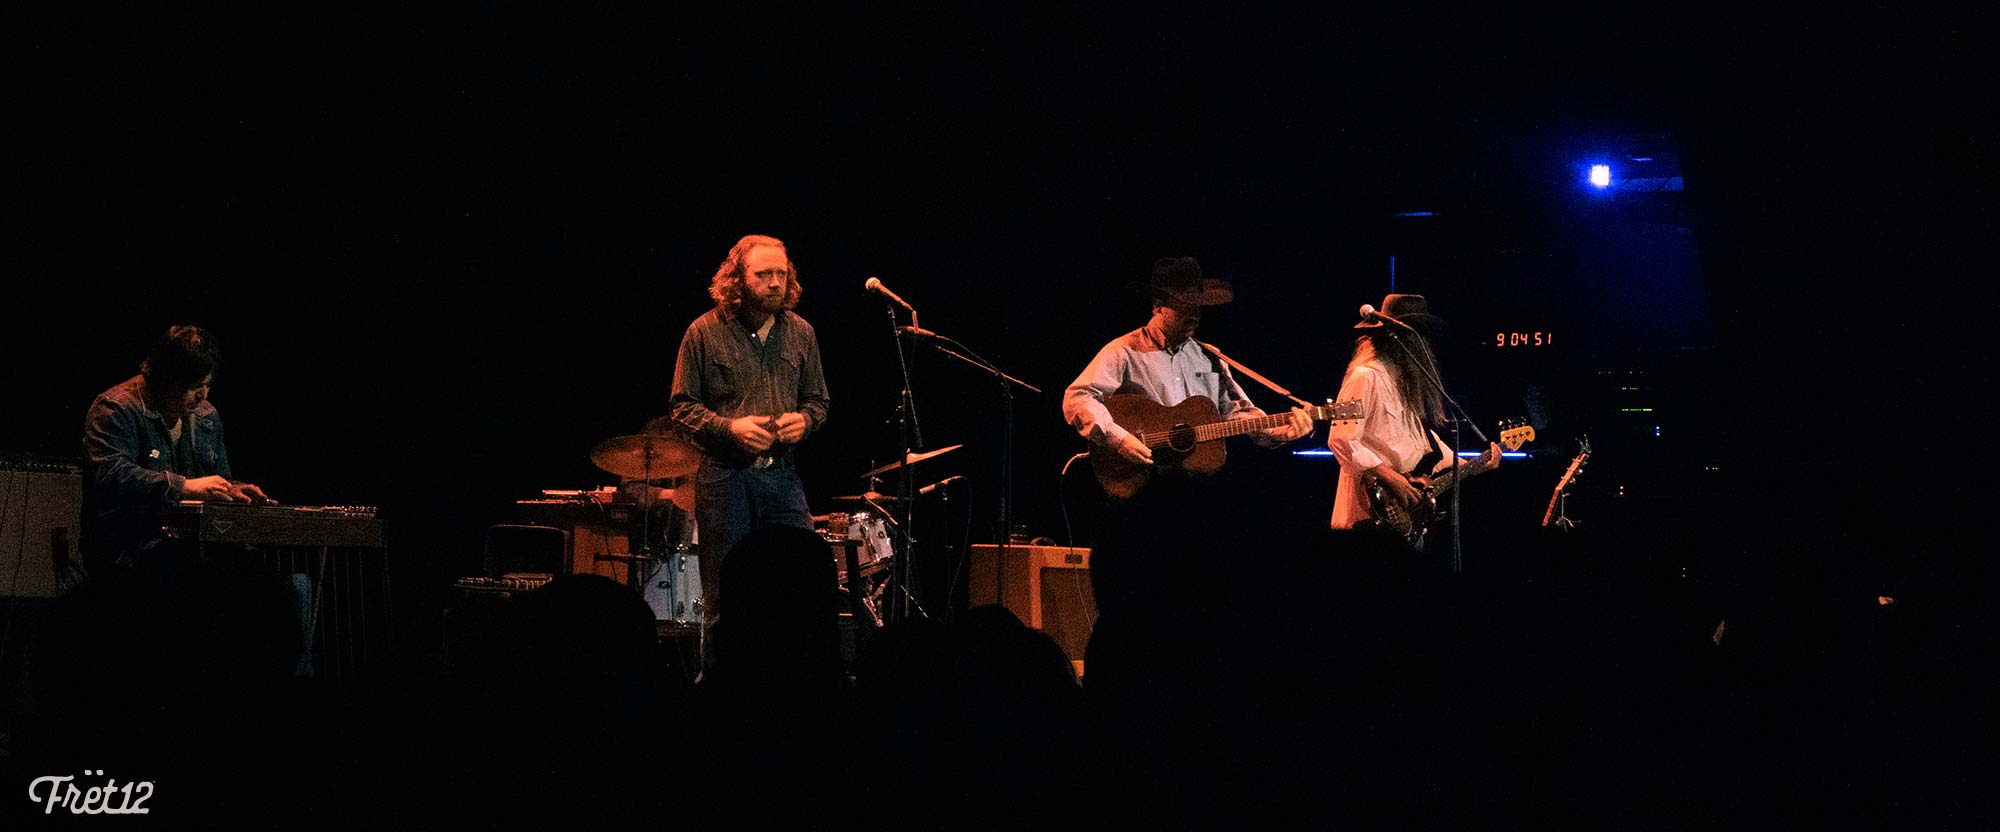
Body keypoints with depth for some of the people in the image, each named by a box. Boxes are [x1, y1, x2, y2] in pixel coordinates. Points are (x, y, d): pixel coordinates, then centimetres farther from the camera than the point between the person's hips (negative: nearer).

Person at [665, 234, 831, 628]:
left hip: (783, 476, 3)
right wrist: (729, 427, -16)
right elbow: (683, 407, 0)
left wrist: (804, 420, -5)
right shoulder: (705, 332, -2)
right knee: (722, 602, 2)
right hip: (724, 476, -3)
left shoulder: (800, 333, 9)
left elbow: (817, 401, 18)